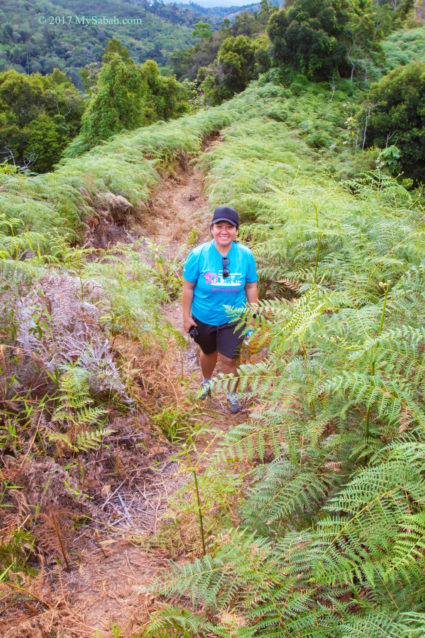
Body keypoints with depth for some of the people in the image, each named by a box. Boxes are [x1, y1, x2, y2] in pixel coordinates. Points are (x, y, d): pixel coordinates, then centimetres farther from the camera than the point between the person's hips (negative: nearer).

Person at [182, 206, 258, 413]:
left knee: (229, 359, 5)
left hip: (233, 318, 0)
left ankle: (231, 394, 35)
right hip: (203, 318, 0)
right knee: (209, 352, 23)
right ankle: (206, 381, 55)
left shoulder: (246, 255, -13)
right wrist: (186, 316, -5)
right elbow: (188, 287, -9)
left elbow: (251, 288, -2)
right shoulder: (198, 254, -18)